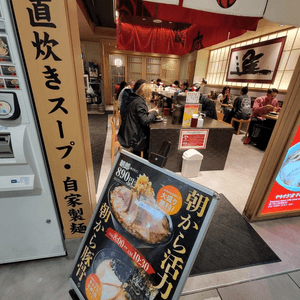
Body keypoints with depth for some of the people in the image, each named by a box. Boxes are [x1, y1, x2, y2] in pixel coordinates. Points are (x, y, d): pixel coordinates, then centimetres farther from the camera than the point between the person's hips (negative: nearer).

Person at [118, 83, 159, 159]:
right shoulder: (140, 102, -20)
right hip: (132, 135, -9)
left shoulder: (134, 98, 10)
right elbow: (144, 121, -22)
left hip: (128, 130, 9)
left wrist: (148, 112, 11)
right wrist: (154, 113, -8)